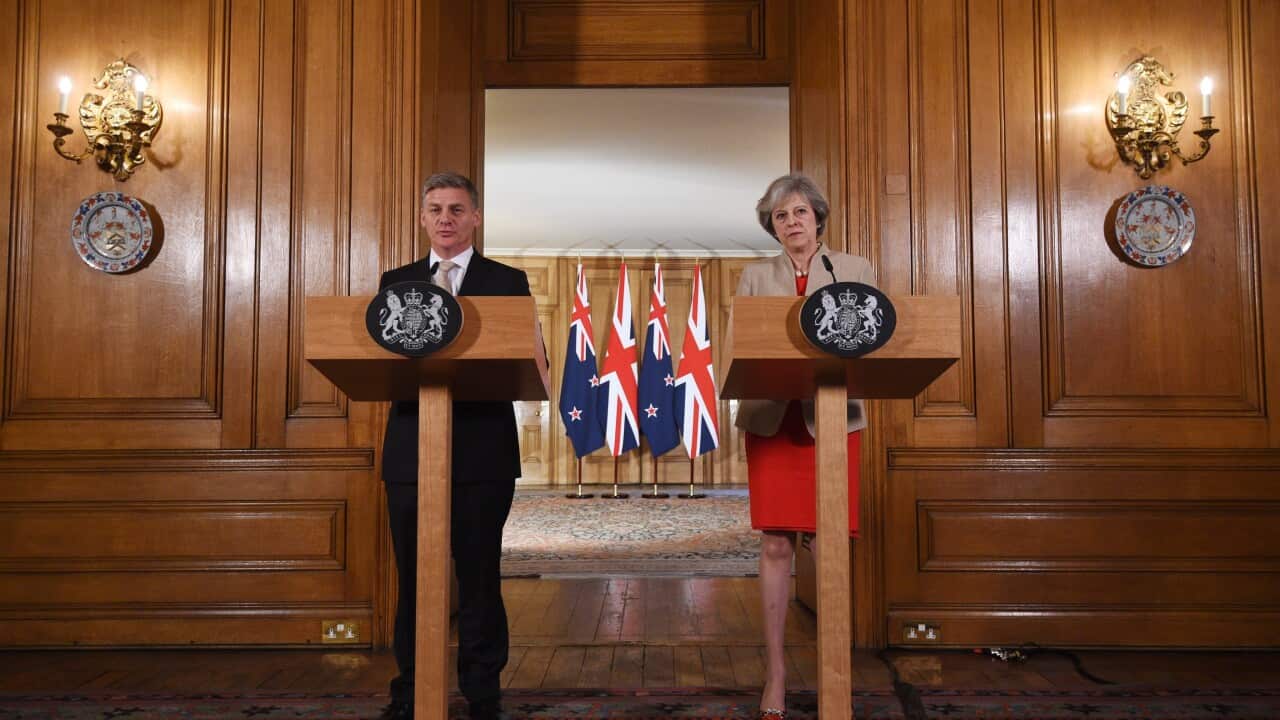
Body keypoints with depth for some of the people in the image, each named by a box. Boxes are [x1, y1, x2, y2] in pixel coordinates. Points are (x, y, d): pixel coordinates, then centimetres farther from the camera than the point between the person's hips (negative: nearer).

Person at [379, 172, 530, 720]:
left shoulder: (508, 282, 6)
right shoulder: (395, 282, 14)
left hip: (482, 451, -2)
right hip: (410, 449, 2)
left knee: (479, 576, 4)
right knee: (412, 576, 8)